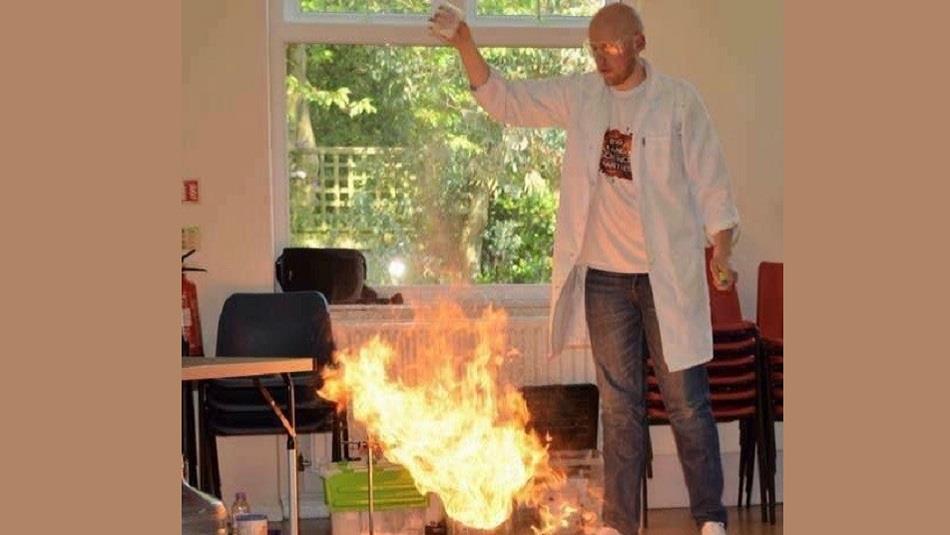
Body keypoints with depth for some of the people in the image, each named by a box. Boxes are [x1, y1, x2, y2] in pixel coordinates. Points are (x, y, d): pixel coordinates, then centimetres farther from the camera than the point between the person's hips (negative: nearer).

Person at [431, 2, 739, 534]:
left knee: (687, 402, 1)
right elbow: (504, 99, 7)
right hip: (604, 276, 3)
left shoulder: (679, 100, -4)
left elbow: (711, 181, -3)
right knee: (619, 405, 10)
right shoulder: (579, 96, 5)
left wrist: (721, 251, -12)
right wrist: (465, 44, -5)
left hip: (668, 274, -3)